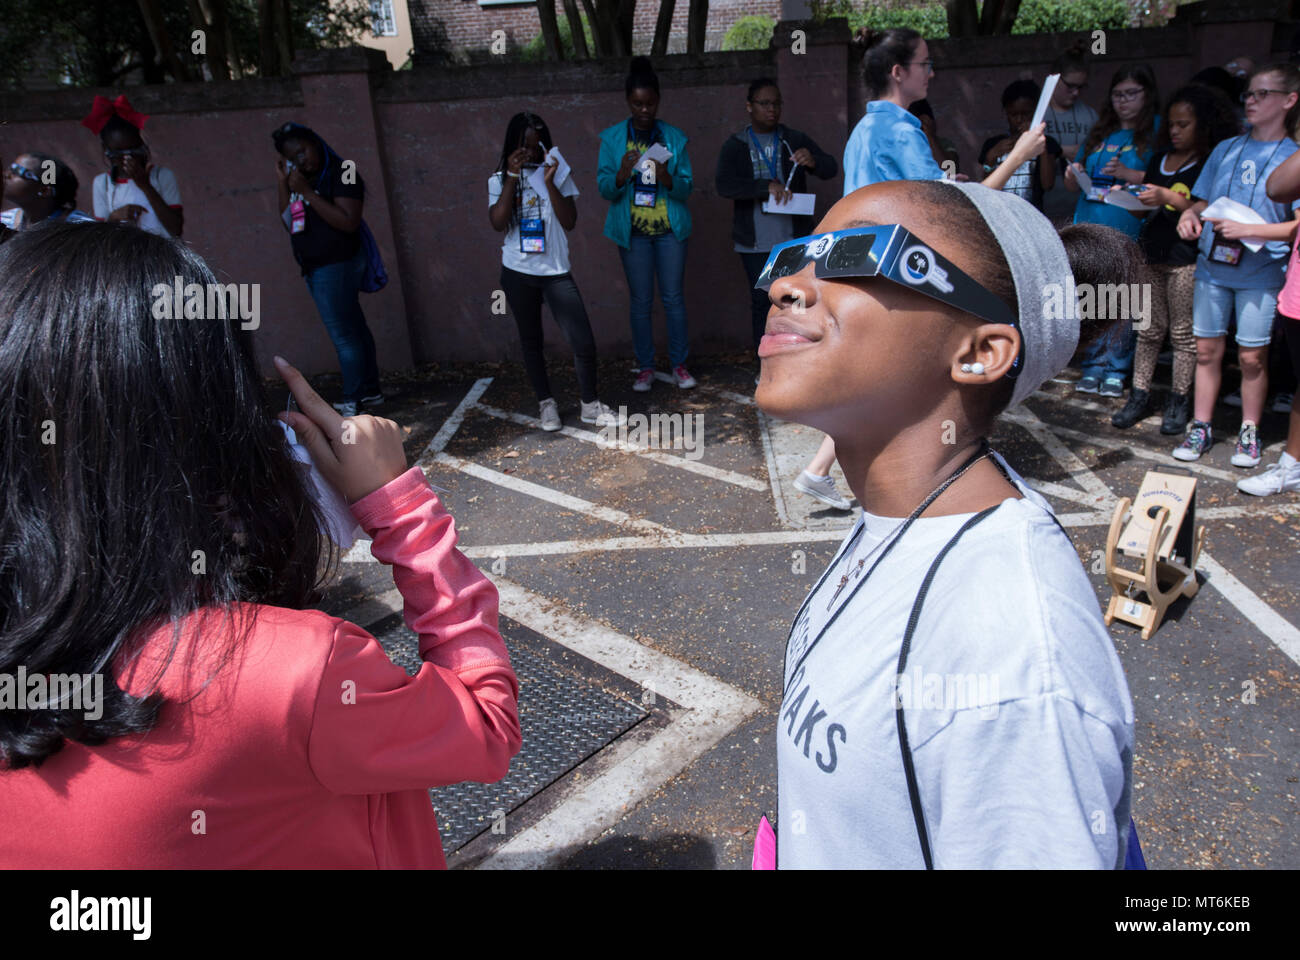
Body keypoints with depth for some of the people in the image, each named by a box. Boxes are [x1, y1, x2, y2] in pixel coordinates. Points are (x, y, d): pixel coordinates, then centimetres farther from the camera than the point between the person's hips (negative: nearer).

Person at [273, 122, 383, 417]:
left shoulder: (341, 174, -12)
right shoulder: (302, 179, 13)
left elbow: (349, 222, -24)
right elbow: (288, 221, 12)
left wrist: (306, 193, -22)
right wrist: (283, 183, 3)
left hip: (337, 266, -9)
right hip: (316, 268, 9)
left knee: (344, 335, -6)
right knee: (354, 331, 13)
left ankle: (352, 403, 1)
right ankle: (371, 391, 21)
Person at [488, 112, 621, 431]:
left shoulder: (557, 173, 3)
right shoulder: (500, 179, 3)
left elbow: (569, 222, -7)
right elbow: (498, 223, -13)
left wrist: (549, 182, -14)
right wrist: (512, 177, -14)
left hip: (556, 272, 0)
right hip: (518, 273, 1)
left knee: (584, 343, -6)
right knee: (531, 341, 11)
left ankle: (590, 405, 11)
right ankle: (547, 404, 26)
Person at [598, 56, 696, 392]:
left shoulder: (674, 137, 0)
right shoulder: (612, 138, -1)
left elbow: (686, 188, -3)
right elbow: (604, 189, -5)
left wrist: (667, 178, -24)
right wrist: (623, 174, -26)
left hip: (670, 229, 0)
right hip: (632, 231, 0)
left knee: (674, 297, 4)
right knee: (640, 300, 6)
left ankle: (679, 364, 17)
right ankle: (645, 367, 17)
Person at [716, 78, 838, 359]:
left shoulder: (796, 140, 7)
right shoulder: (735, 146, 5)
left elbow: (831, 169, 0)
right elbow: (723, 185, -11)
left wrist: (813, 161, -24)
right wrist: (766, 186, -24)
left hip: (794, 239, 1)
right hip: (755, 241, 0)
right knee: (762, 302, 5)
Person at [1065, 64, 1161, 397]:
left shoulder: (1158, 132, 2)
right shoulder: (1099, 132, 17)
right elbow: (1074, 185, 21)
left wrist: (1129, 173, -18)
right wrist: (1073, 175, 0)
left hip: (1130, 234, -4)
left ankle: (1117, 370, 8)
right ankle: (1093, 367, 15)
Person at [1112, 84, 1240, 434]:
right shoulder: (1159, 160, 15)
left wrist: (1168, 198, -21)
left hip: (1186, 258, -5)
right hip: (1151, 253, 6)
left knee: (1183, 332, 1)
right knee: (1148, 329, 8)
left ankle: (1180, 399, 9)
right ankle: (1139, 395, 13)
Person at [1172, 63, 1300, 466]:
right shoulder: (1225, 149, 11)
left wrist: (1248, 230, -19)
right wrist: (1189, 216, -4)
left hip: (1261, 272, -3)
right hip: (1212, 265, 3)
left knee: (1252, 356, 1)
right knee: (1207, 349, 5)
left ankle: (1249, 432, 14)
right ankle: (1200, 427, 15)